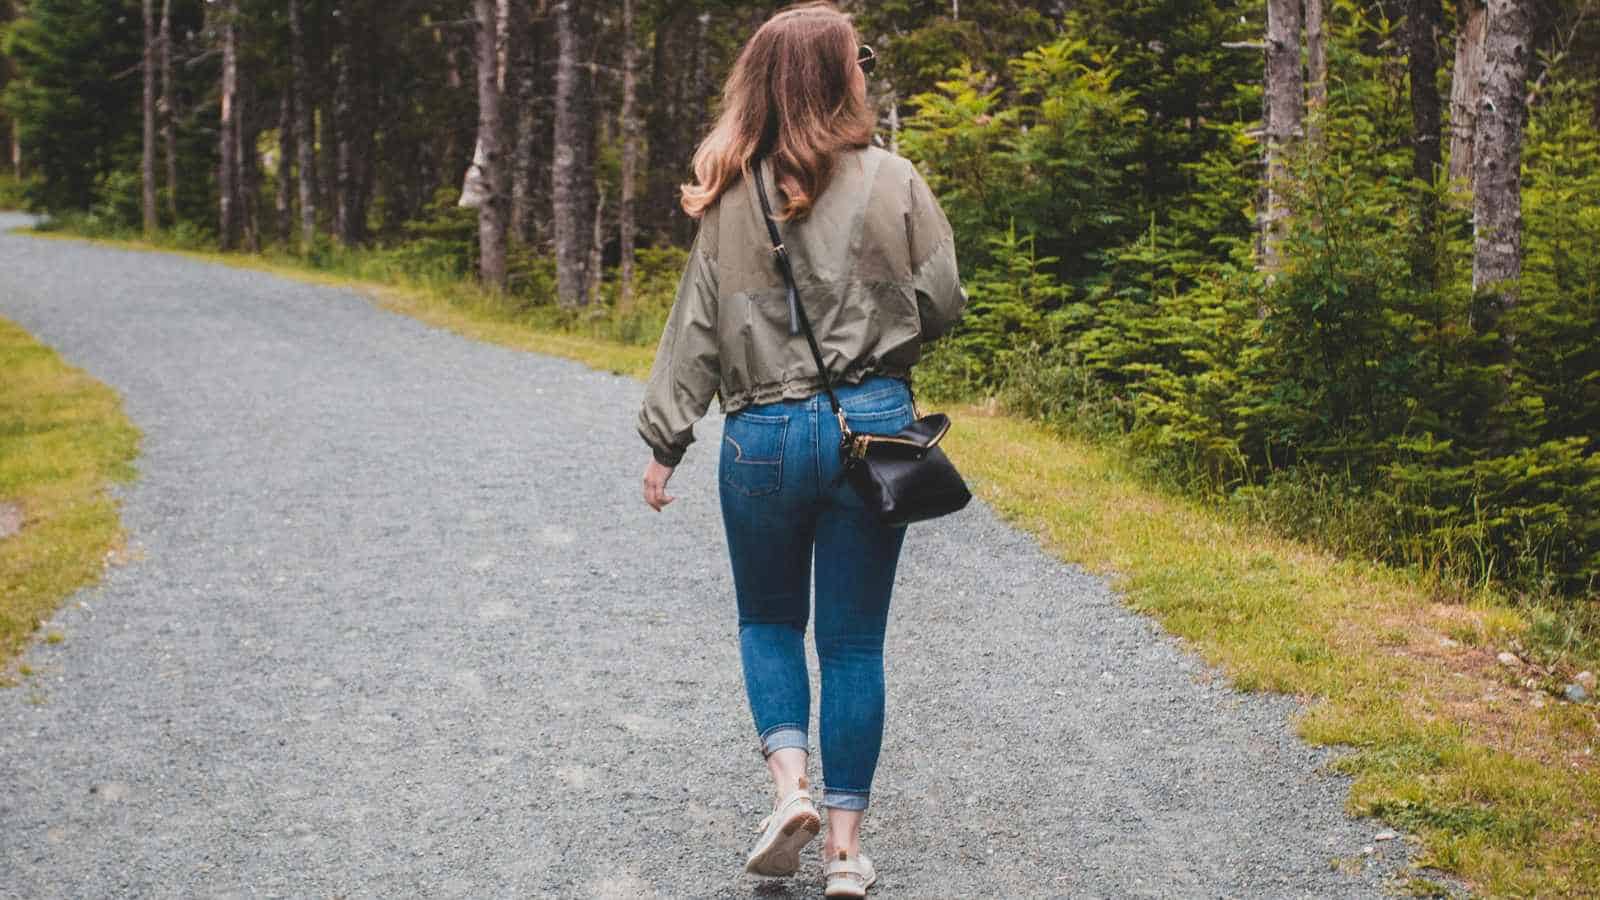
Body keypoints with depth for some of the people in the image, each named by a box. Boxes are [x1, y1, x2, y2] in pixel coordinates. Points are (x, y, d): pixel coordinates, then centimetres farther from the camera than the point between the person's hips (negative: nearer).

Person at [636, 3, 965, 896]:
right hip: (872, 426, 0)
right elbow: (943, 304, 0)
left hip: (764, 434, 1)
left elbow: (697, 326, 0)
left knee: (769, 621, 20)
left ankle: (792, 784, 2)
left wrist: (665, 442, 5)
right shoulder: (892, 182, -6)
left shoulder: (734, 195, -2)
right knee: (854, 641, 8)